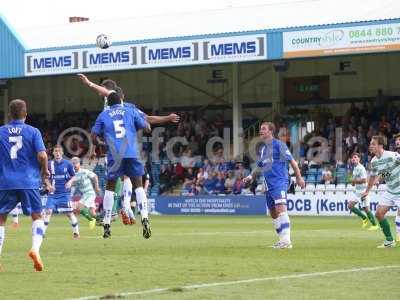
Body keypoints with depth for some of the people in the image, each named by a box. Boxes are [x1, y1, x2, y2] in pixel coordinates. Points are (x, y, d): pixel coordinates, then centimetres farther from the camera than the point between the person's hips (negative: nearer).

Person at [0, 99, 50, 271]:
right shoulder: (33, 132, 1)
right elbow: (42, 155, -8)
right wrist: (45, 175, 6)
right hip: (29, 182, -1)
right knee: (37, 216, 9)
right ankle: (35, 248, -14)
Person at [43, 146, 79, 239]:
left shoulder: (67, 164, -2)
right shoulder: (50, 164, 2)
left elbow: (73, 176, 7)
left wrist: (70, 182, -13)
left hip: (65, 193, -1)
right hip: (53, 193, 1)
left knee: (69, 213, -2)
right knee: (48, 211, -9)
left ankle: (76, 232, 12)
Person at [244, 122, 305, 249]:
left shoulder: (278, 145, -5)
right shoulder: (263, 148, 17)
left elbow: (292, 161, -6)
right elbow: (260, 166, 31)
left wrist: (299, 177, -11)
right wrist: (251, 176, 18)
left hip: (279, 181, -8)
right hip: (269, 185, 8)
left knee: (280, 209, -22)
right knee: (273, 213, 8)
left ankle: (286, 240, -27)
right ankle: (283, 240, 16)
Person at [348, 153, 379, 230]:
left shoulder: (361, 168, -15)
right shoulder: (355, 168, 15)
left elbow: (364, 180, -23)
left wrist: (354, 181, -13)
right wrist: (353, 182, 8)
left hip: (363, 191, -9)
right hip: (357, 191, 9)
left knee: (366, 208, -8)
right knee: (350, 205, 4)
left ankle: (375, 225, 2)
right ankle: (364, 218, 12)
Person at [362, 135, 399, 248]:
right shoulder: (374, 161, 1)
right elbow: (373, 176, 18)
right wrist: (367, 191, 27)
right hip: (390, 191, 8)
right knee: (379, 213, 3)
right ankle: (389, 241, 16)